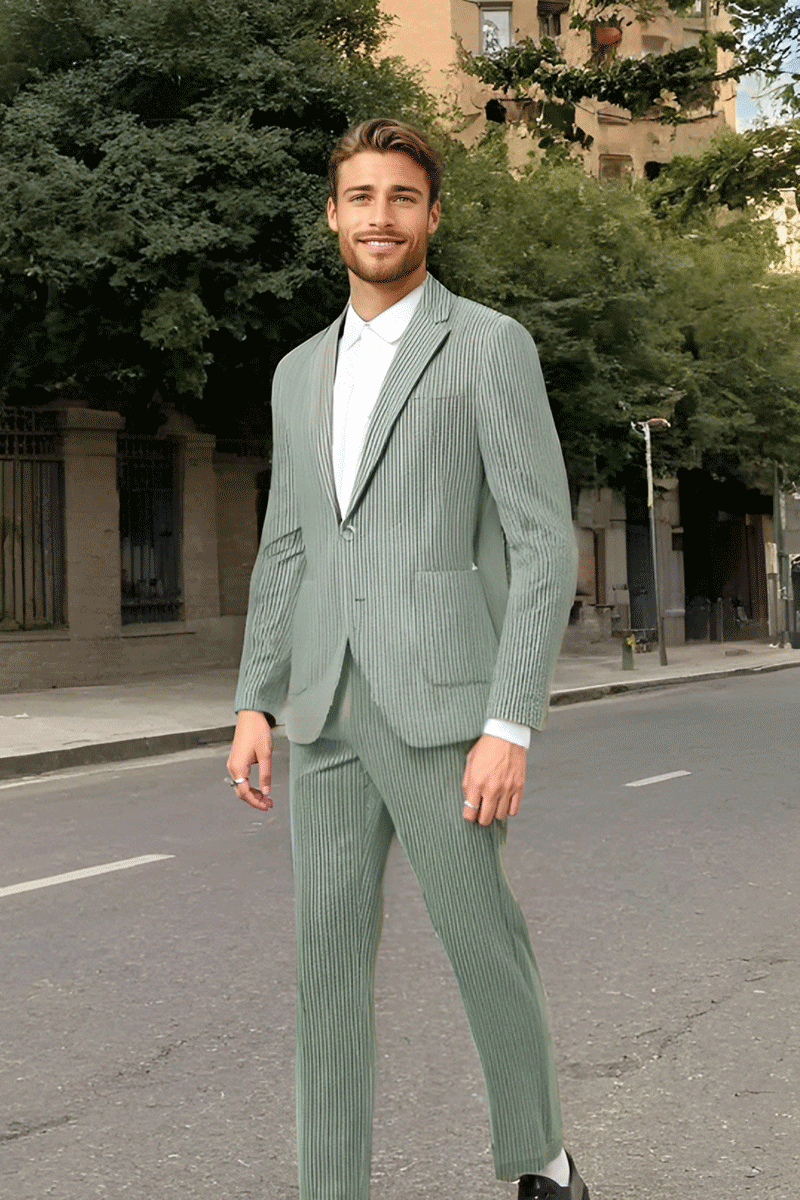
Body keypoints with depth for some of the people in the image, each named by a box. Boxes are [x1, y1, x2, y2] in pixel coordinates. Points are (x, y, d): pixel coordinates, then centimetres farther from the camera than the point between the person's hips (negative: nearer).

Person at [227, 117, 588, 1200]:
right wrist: (254, 708, 8)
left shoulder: (493, 347, -3)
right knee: (330, 954, 4)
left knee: (483, 940, 5)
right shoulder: (303, 375, 16)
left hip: (447, 703, -5)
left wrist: (510, 728, -17)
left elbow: (545, 548, -9)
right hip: (331, 710, 5)